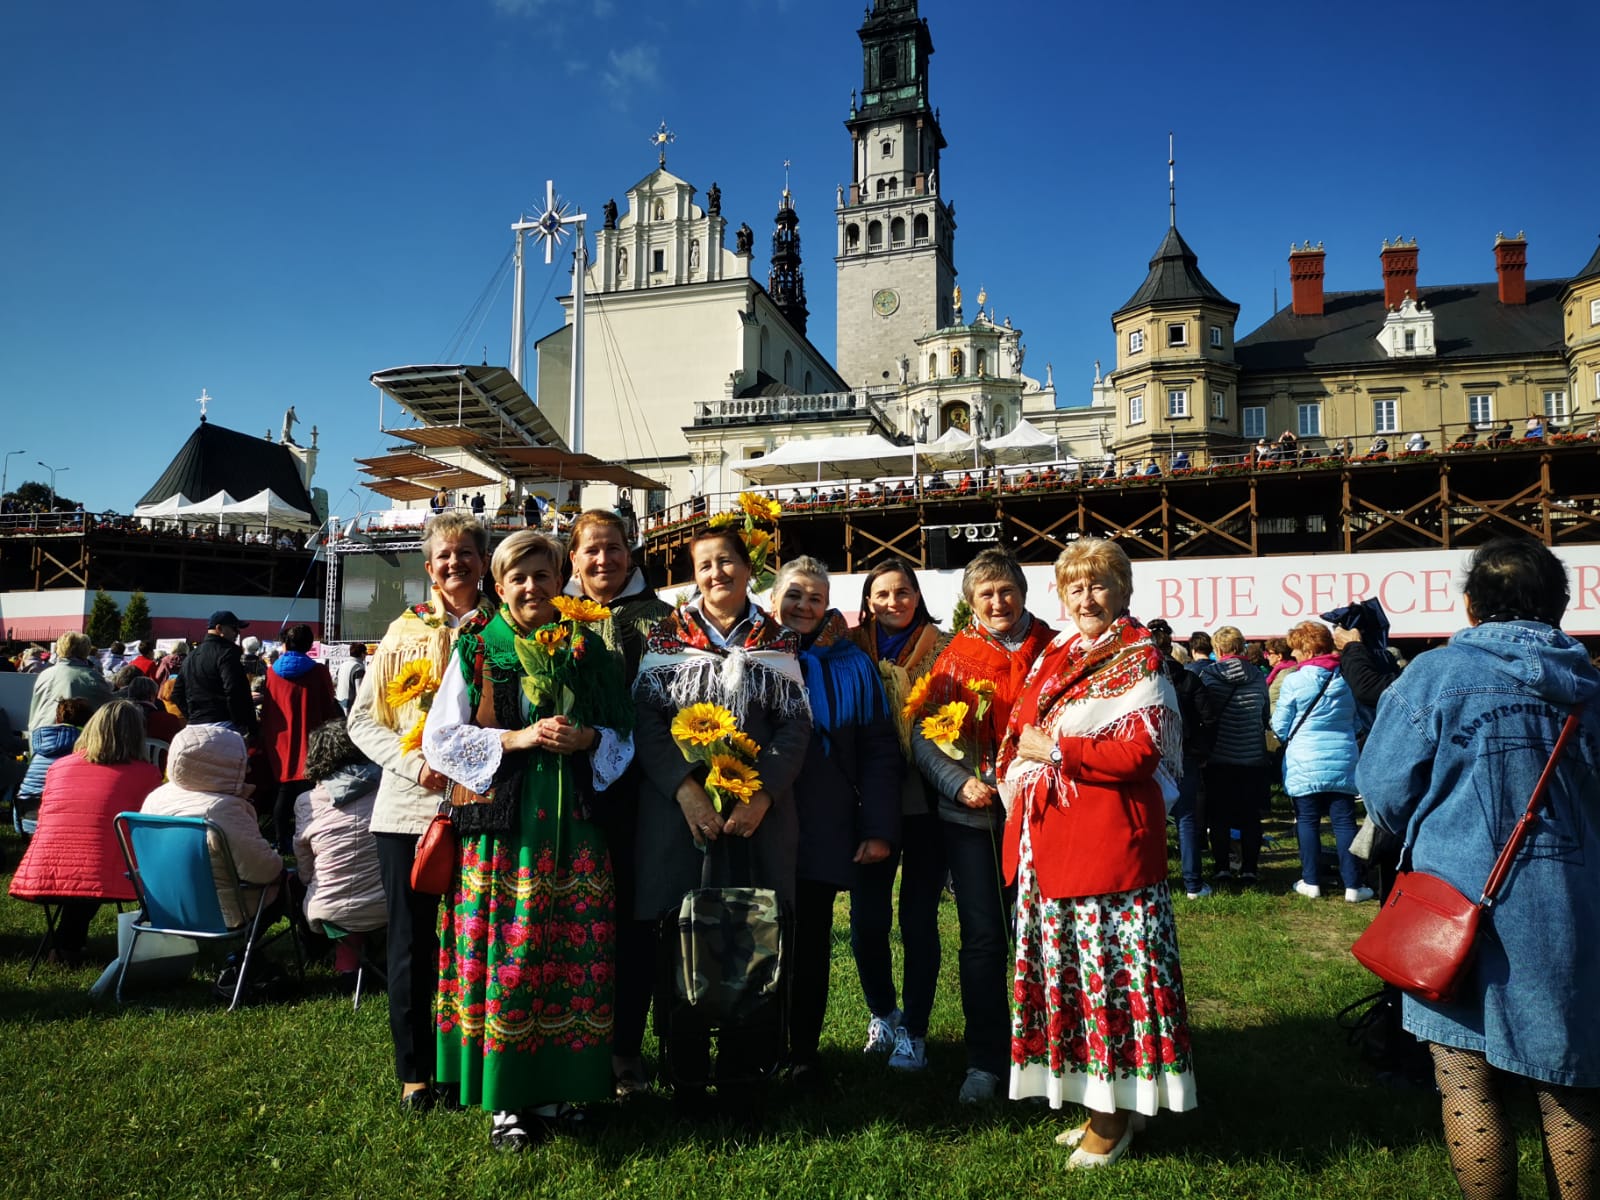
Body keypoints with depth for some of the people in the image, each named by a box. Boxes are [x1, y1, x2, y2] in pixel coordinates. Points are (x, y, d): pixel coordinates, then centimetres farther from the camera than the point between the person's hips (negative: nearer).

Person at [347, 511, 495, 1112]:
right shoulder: (403, 632, 6)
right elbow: (363, 720, 5)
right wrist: (415, 765, -10)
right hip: (408, 807, 1)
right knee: (412, 942, 7)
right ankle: (414, 1069, 22)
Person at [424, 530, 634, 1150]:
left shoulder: (589, 652, 9)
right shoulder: (476, 652, 4)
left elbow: (624, 735, 12)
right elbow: (440, 738, -2)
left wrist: (587, 739, -9)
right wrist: (517, 739, -13)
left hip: (573, 825, 2)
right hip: (501, 823, -2)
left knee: (569, 953, 4)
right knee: (505, 952, -2)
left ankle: (554, 1086, 19)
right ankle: (504, 1098, 11)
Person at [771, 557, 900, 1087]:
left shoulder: (850, 664, 2)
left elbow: (879, 750, 1)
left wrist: (879, 828, -6)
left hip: (824, 829, 0)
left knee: (812, 942, 10)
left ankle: (804, 1050, 26)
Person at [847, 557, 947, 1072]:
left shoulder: (941, 649, 1)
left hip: (925, 798, -1)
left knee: (918, 917, 3)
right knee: (866, 916, 4)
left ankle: (913, 1030, 19)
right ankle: (881, 1013, 29)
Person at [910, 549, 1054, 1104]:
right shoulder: (954, 658, 5)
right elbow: (922, 735, 2)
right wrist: (959, 783, -12)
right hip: (972, 816, 1)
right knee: (982, 938, 6)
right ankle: (985, 1060, 21)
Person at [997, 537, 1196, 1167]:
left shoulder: (1138, 660, -5)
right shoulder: (1053, 658, 15)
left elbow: (1140, 750, -16)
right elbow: (1021, 733, 22)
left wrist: (1054, 749, -12)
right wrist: (1017, 781, 4)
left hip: (1111, 837, -7)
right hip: (1049, 840, 7)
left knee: (1109, 964, 0)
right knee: (1069, 966, 12)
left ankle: (1116, 1116, 16)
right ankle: (1093, 1097, 27)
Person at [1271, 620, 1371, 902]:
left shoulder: (1295, 681, -10)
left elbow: (1280, 727, -2)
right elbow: (1357, 721, 16)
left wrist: (1292, 740, 18)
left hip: (1304, 765, -3)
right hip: (1343, 761, 3)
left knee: (1308, 821, 7)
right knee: (1344, 822, 6)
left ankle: (1311, 882, 13)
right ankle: (1353, 885, 8)